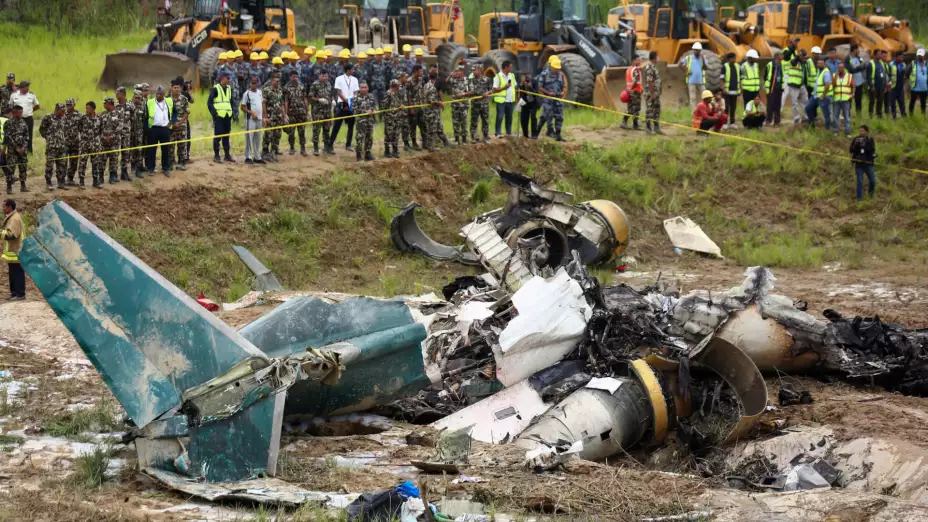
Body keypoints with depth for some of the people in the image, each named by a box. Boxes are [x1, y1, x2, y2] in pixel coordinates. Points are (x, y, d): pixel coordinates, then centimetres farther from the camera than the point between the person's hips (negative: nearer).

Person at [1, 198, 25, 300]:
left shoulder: (15, 218, -17)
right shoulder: (11, 218, 17)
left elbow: (11, 234, -25)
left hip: (16, 253, -11)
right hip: (13, 252, 11)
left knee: (18, 274, -7)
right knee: (13, 274, 16)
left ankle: (20, 294, -5)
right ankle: (14, 293, 22)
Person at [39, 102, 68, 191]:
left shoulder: (63, 119, 10)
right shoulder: (48, 118, -7)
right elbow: (42, 129, 1)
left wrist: (65, 139, 12)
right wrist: (48, 137, 0)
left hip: (62, 146, 6)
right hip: (51, 146, -6)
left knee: (62, 165, 6)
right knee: (49, 164, -3)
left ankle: (61, 182, 14)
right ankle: (48, 183, 2)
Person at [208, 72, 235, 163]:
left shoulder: (229, 88, 13)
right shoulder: (215, 89, -7)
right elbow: (209, 102, -10)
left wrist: (231, 112, 12)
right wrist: (214, 113, -15)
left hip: (227, 116, 6)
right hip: (219, 116, -6)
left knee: (226, 136, 10)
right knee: (217, 135, -4)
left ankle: (227, 155, 15)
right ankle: (216, 155, 1)